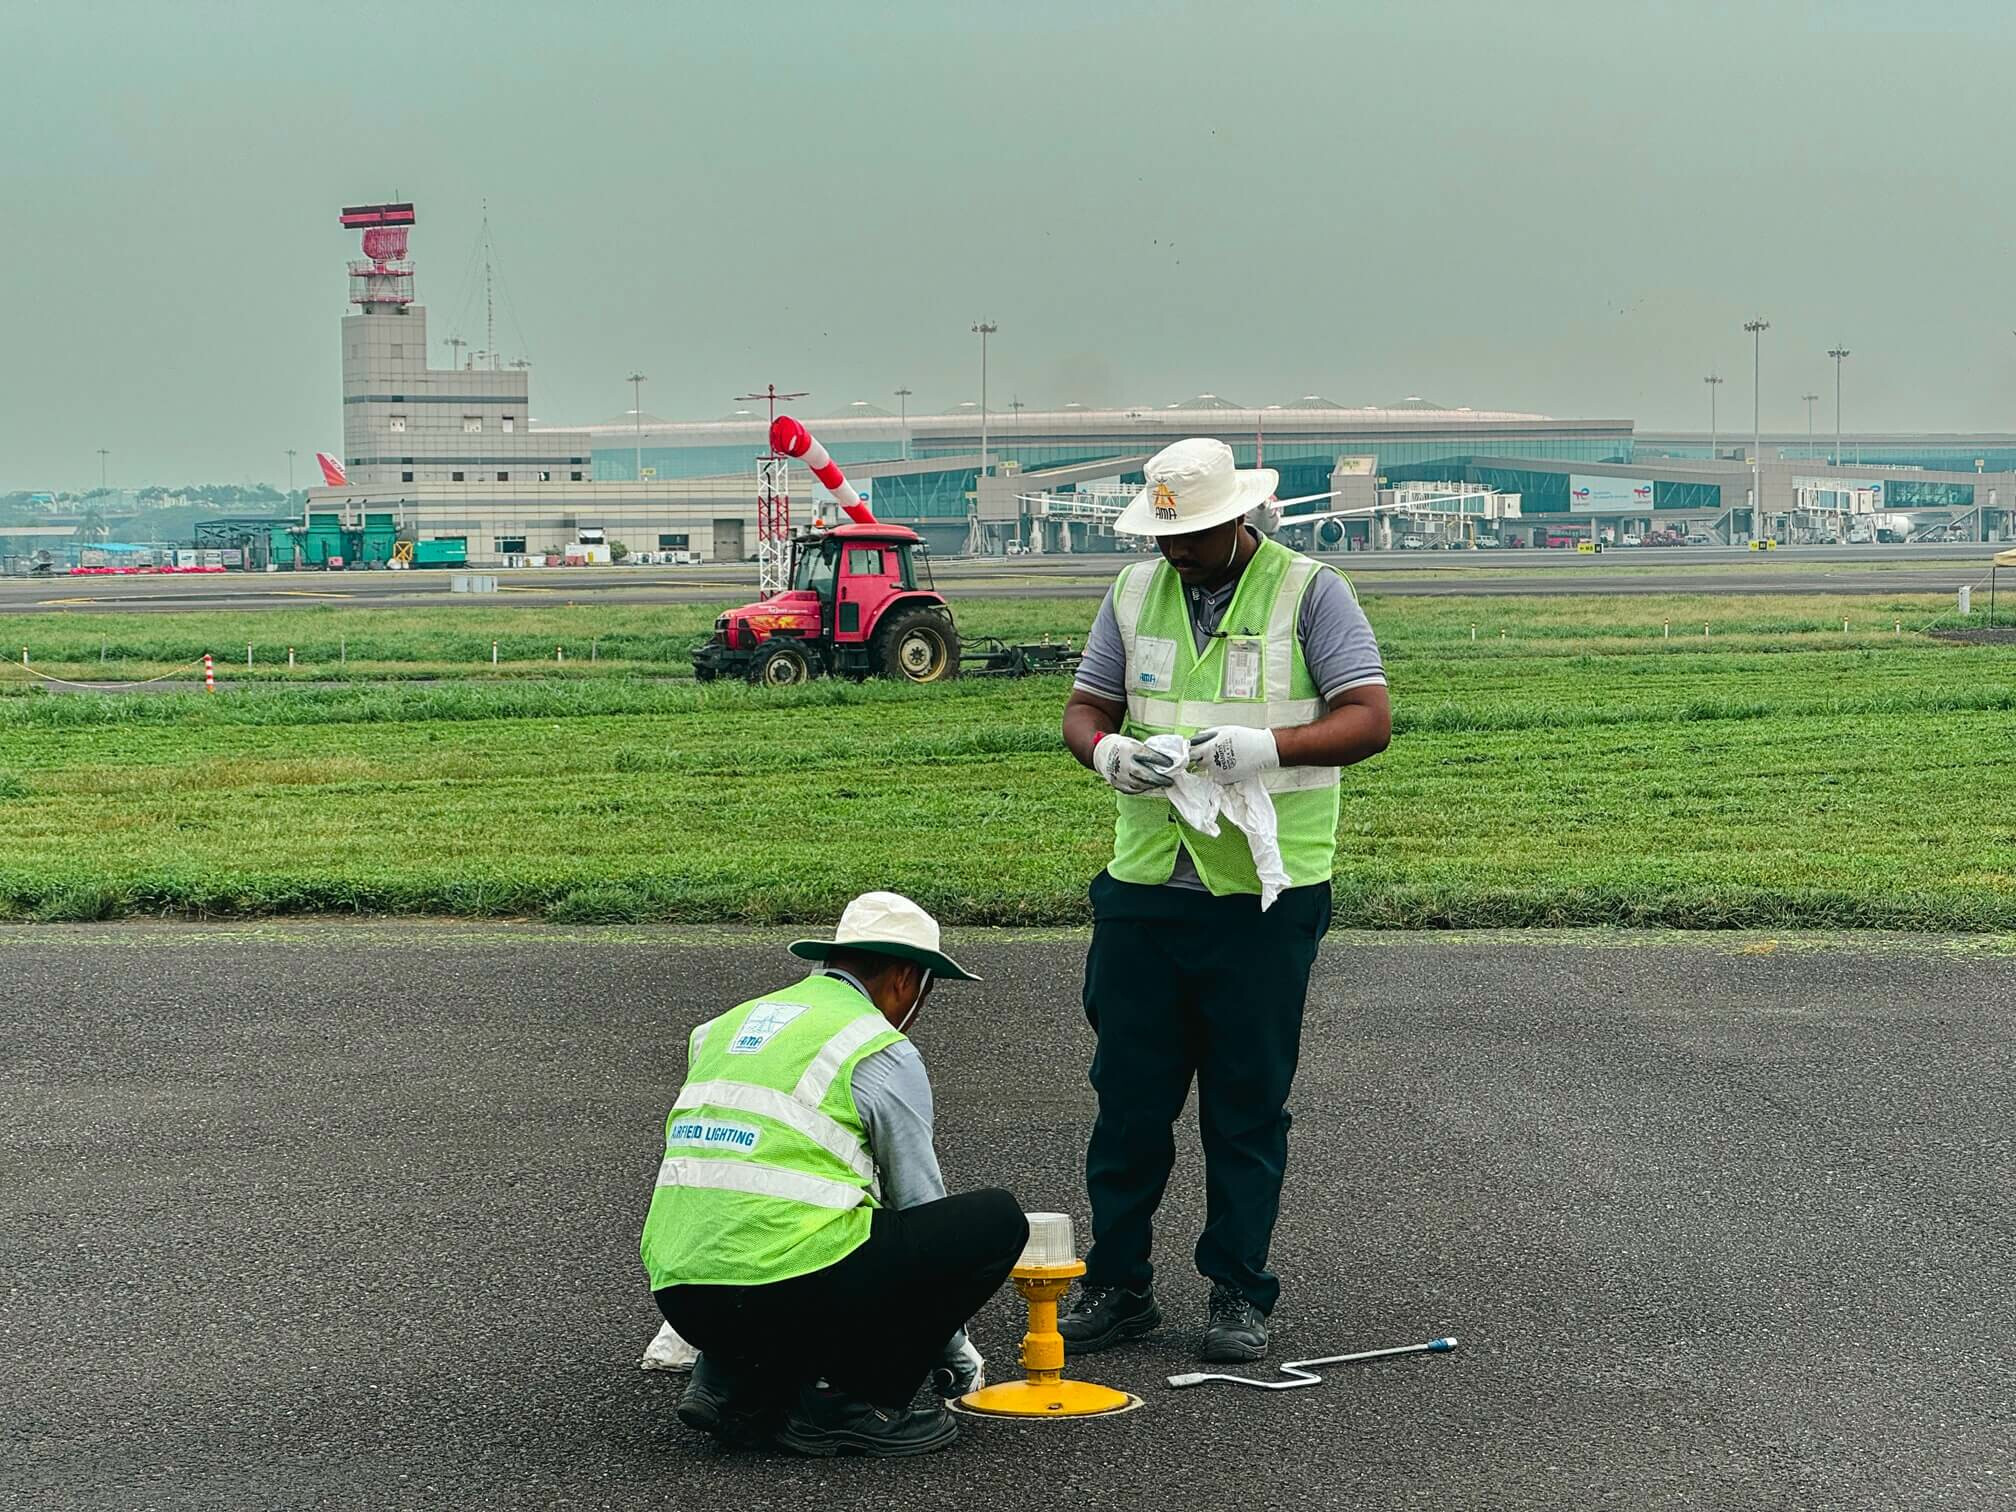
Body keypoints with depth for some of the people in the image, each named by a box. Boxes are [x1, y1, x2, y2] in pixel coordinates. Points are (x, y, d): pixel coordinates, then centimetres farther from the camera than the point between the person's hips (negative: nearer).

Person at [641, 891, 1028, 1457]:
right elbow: (919, 1201, 11)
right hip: (793, 1293, -7)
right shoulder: (883, 1052, 2)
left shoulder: (724, 1027, 22)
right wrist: (953, 1358, 24)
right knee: (996, 1219, 4)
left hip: (679, 1296, 8)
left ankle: (733, 1383, 11)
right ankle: (848, 1400, -1)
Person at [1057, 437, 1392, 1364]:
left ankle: (1239, 1293, 14)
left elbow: (1369, 720, -10)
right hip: (1144, 884, 4)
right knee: (1128, 1093, 6)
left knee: (1249, 1103, 4)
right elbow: (1084, 707, 12)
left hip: (1264, 895, -4)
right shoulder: (1136, 592, 10)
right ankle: (1117, 1283, 17)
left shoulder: (1308, 593, -3)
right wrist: (1106, 749, -12)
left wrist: (1267, 746, -26)